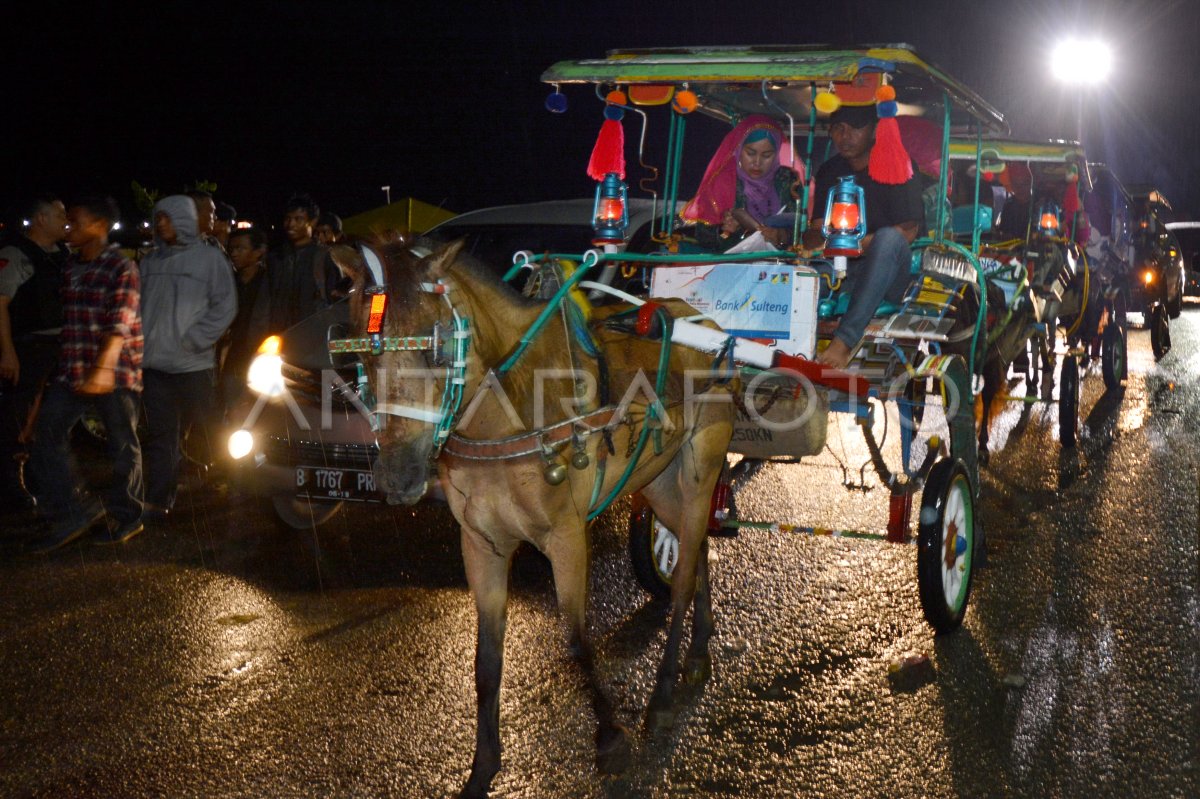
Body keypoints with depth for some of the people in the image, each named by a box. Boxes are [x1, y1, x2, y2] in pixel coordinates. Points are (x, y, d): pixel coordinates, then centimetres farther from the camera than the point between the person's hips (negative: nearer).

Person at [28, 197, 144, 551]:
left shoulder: (122, 268, -8)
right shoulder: (68, 267, 13)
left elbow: (120, 323, -19)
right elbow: (60, 317, 20)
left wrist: (103, 368, -30)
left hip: (116, 370, -6)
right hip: (71, 371, 6)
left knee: (122, 445, 4)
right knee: (46, 432, -6)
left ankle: (126, 516, 18)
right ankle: (71, 511, 1)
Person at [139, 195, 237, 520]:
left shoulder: (210, 258, 1)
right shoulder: (151, 262, 15)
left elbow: (225, 305, -3)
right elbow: (138, 305, 18)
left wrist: (194, 339, -10)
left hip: (194, 363, -4)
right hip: (155, 362, 4)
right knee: (160, 435, 0)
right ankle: (157, 502, -1)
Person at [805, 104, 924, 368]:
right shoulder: (829, 171, 12)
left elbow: (908, 231, -13)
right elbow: (816, 229, 6)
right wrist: (818, 237, -21)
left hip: (894, 275, -5)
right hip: (848, 271, 5)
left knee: (888, 238, -38)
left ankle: (844, 341, -46)